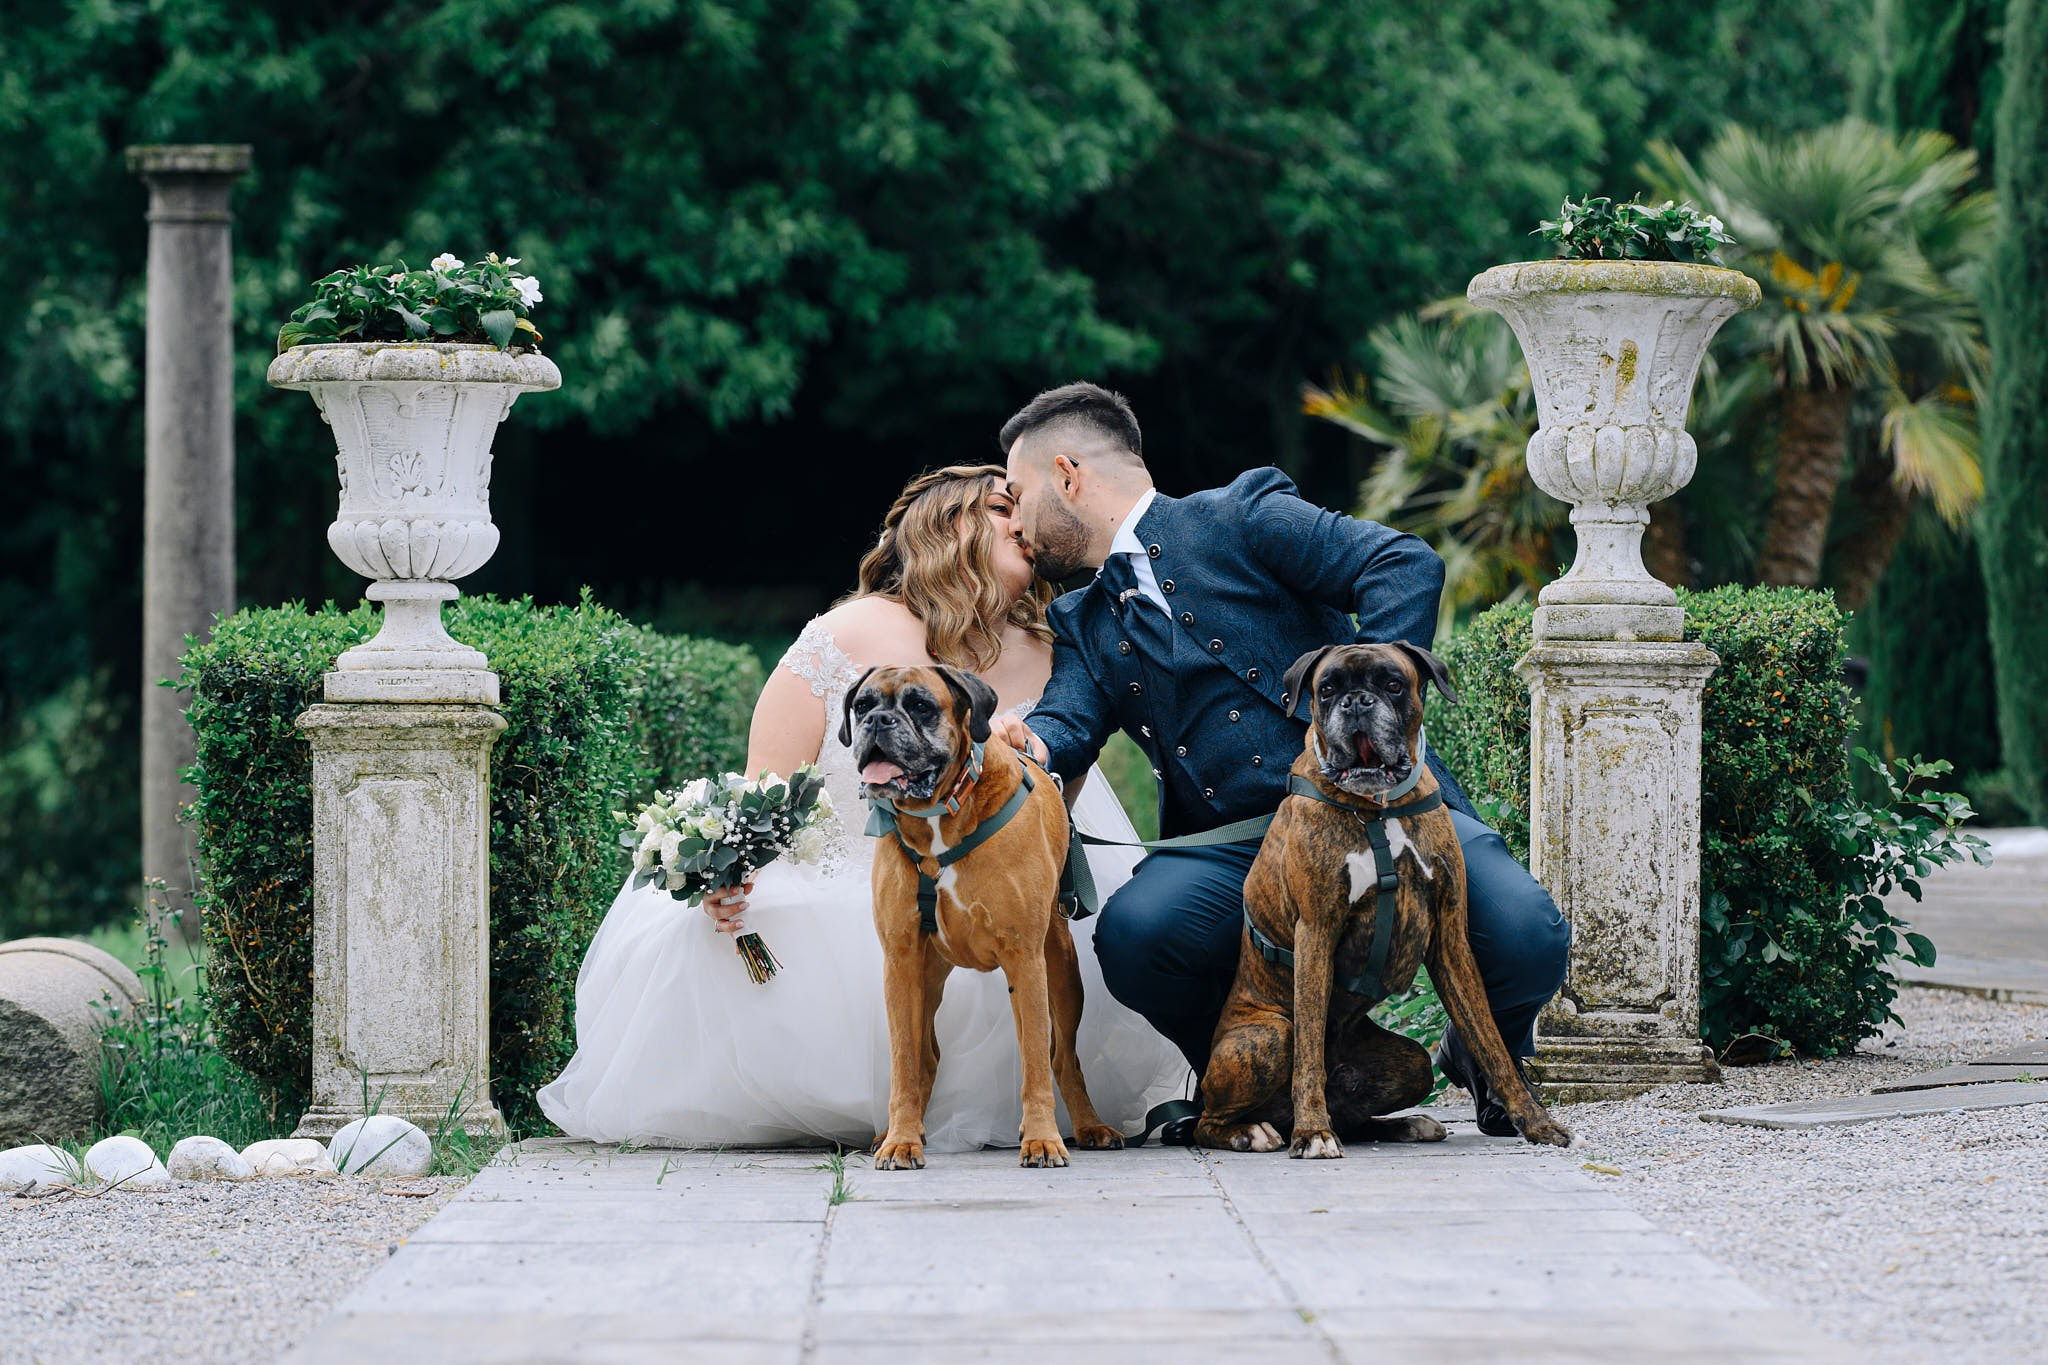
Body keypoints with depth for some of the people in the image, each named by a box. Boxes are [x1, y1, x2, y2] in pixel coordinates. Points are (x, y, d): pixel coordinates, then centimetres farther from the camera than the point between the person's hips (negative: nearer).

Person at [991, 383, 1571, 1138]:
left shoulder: (1241, 517, 4)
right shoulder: (1082, 623, 21)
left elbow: (1407, 565, -8)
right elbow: (1070, 718, 1)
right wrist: (1031, 745, -24)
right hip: (1229, 844, 4)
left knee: (1527, 938, -27)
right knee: (1132, 934, -30)